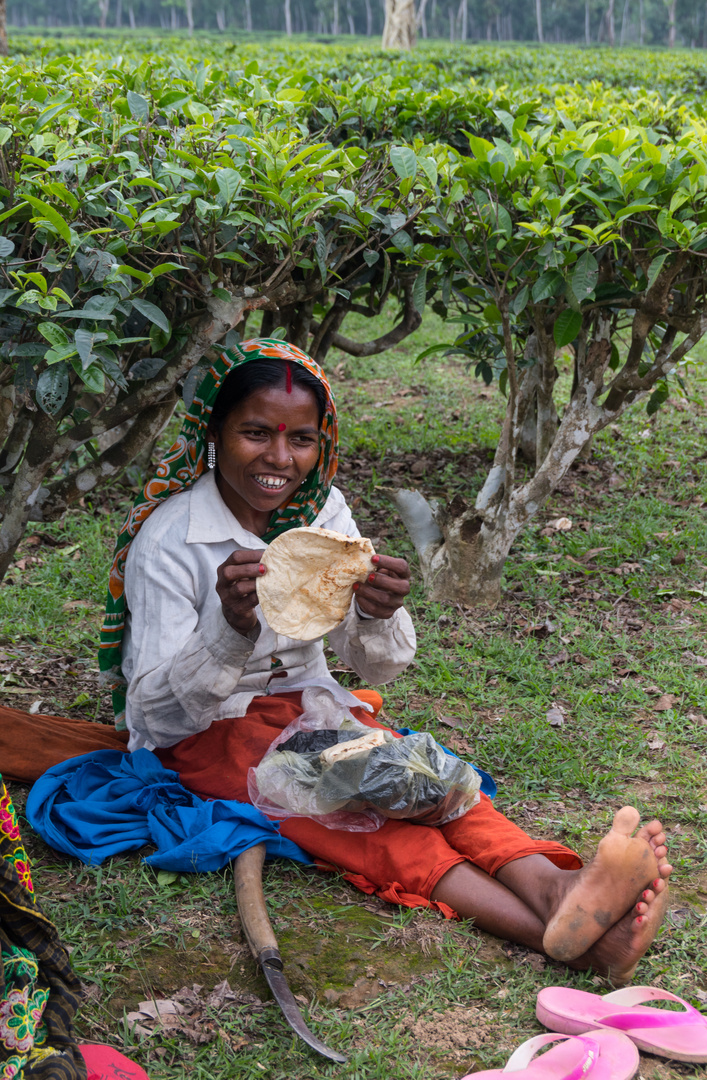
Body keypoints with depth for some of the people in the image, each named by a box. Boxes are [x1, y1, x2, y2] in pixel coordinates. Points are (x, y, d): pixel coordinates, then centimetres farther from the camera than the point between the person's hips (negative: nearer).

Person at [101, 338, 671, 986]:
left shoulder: (322, 510, -2)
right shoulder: (166, 538, -16)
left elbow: (380, 667, -3)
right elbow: (154, 709, -20)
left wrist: (378, 615, -28)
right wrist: (231, 629, -39)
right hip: (207, 733, -5)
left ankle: (554, 889, -52)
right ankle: (554, 930, -51)